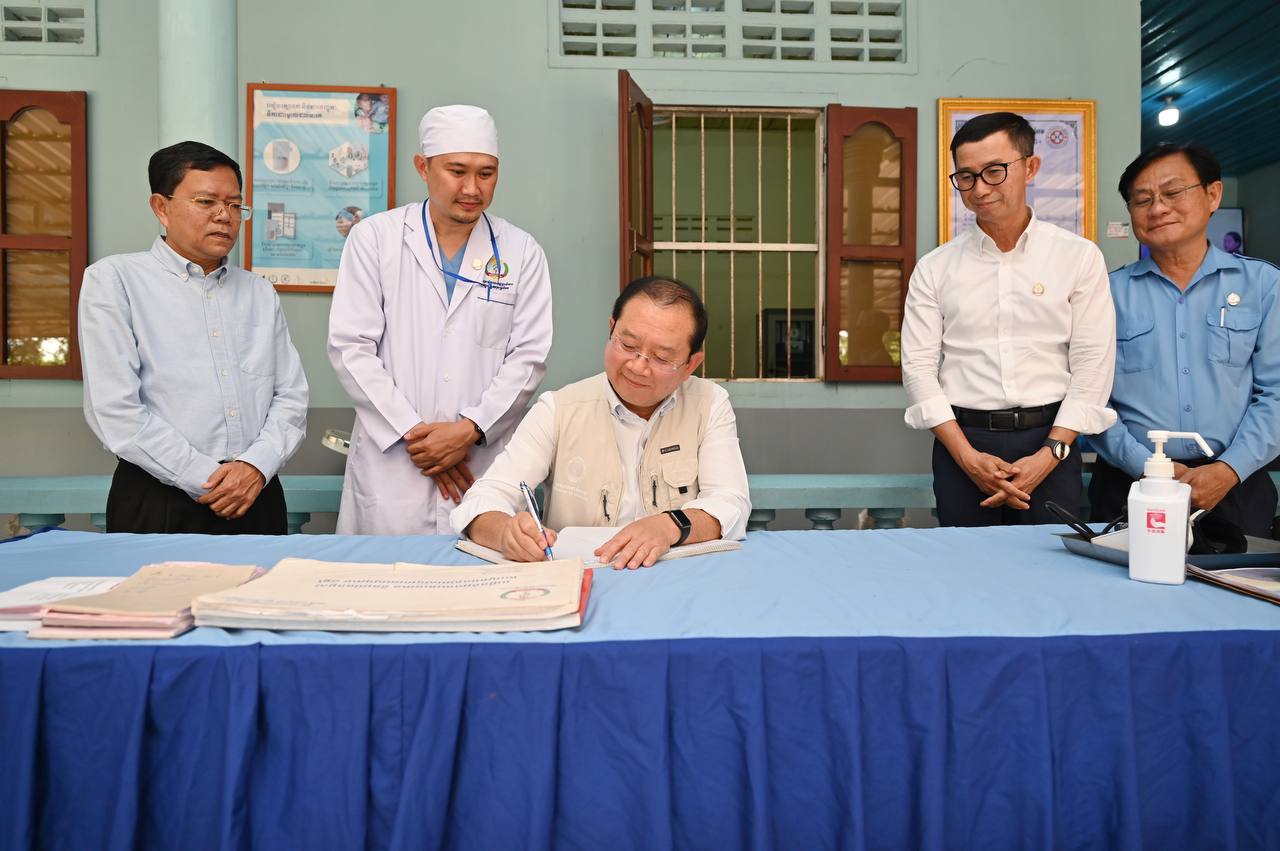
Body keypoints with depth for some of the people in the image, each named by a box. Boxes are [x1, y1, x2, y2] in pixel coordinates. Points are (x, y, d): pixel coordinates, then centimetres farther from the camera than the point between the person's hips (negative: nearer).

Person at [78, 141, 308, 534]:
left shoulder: (260, 293, 12)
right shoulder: (113, 280, -1)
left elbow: (291, 396, 6)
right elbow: (115, 410, -10)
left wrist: (257, 465, -11)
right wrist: (209, 481, -13)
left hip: (258, 499, 4)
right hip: (160, 505, -3)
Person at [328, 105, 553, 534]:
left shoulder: (522, 253, 6)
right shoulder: (373, 237, 4)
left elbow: (528, 356, 1)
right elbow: (350, 347, -2)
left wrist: (469, 429, -11)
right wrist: (413, 432, -9)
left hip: (486, 468, 1)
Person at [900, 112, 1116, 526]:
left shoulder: (1079, 257, 4)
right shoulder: (934, 268, 5)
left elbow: (1093, 366, 0)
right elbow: (918, 367, -1)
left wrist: (1049, 454, -10)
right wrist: (967, 456, -10)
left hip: (1049, 440, 0)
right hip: (961, 442, 1)